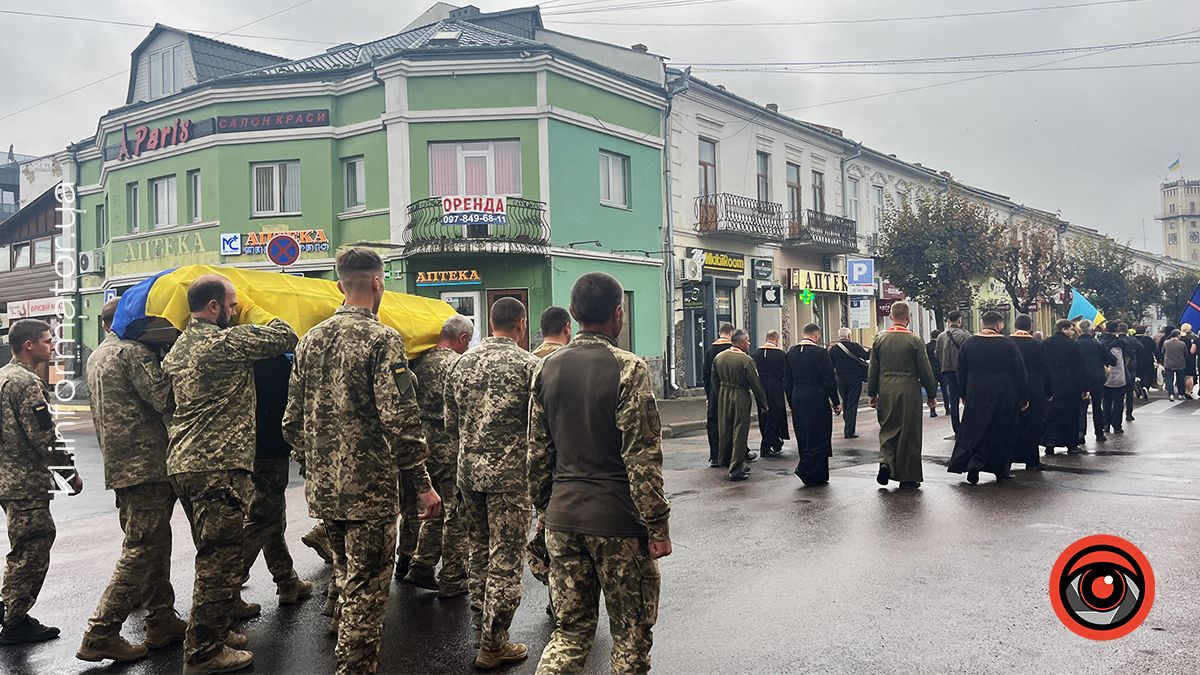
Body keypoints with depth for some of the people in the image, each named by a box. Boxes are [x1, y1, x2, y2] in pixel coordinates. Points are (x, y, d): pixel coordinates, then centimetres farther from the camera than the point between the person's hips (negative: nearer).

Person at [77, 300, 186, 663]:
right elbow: (165, 398, -18)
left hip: (119, 465, 10)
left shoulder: (95, 357, 18)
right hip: (145, 465, -10)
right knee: (142, 549, -6)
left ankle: (161, 621, 20)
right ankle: (101, 633, -4)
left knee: (155, 543, 15)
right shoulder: (133, 352, -11)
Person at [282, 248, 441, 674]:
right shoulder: (382, 339, -14)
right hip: (369, 489, -7)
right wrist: (422, 484, -14)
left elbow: (293, 420, 12)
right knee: (367, 590, 3)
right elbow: (399, 419, -20)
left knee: (347, 579, 23)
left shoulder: (310, 340, 8)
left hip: (323, 489, 7)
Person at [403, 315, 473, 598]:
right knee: (456, 515, 4)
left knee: (436, 510, 21)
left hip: (423, 445, 7)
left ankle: (421, 567, 23)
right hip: (450, 448, -7)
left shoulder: (419, 361, 7)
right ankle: (453, 580, 12)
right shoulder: (458, 364, -15)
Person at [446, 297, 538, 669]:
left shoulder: (461, 364, 6)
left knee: (479, 553, 18)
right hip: (510, 474, -5)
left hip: (469, 472, 6)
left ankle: (482, 627, 30)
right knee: (505, 559, 3)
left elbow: (450, 423, 11)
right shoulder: (529, 365, -10)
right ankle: (493, 644, 9)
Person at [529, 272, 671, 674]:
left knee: (571, 627, 15)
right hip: (617, 520, -5)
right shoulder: (628, 368, -12)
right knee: (631, 631, 11)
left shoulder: (546, 369, 5)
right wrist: (658, 525, -9)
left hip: (563, 517, 5)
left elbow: (538, 452, 10)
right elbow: (642, 457, -15)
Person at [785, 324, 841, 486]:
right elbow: (829, 380, -11)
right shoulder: (820, 353, -12)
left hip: (797, 399, 7)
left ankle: (816, 476, 17)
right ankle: (805, 468, -11)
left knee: (805, 438, 11)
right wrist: (836, 402, -4)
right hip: (817, 399, -7)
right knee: (819, 437, 0)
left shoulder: (791, 352, 8)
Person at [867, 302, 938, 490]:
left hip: (886, 391, 3)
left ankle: (885, 461, -6)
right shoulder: (914, 340, -7)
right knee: (909, 434, 6)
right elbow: (925, 370, -3)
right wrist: (931, 394, 8)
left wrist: (872, 394, 14)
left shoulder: (879, 339, 1)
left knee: (887, 429, 15)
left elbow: (872, 369, 5)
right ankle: (908, 478, 11)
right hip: (909, 391, -2)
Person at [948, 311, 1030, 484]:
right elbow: (1020, 373, -5)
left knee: (975, 430, 8)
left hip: (976, 397, 2)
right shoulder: (1008, 345, -8)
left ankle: (973, 466, -6)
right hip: (1004, 397, -2)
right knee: (1002, 432, 9)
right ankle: (1001, 470, 13)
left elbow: (961, 373, 6)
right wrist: (1024, 397, 4)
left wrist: (964, 395, 16)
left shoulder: (968, 344, 0)